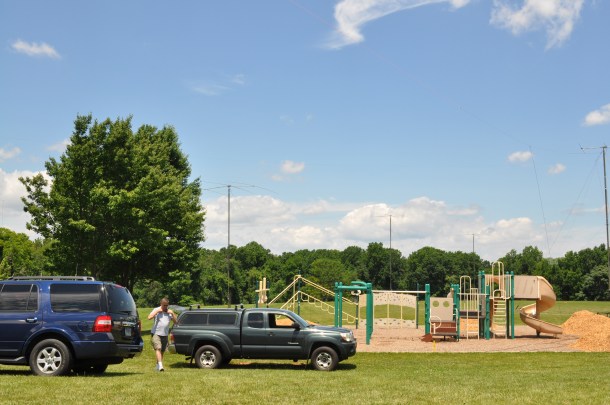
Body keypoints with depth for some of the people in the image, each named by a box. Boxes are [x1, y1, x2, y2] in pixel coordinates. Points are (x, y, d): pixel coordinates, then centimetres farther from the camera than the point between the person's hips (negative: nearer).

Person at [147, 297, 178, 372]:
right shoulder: (156, 310, 2)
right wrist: (157, 311, -14)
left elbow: (176, 322, 8)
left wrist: (172, 313, -3)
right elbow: (149, 317, -14)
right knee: (158, 348, -20)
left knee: (162, 351, 7)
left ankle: (157, 366, 18)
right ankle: (160, 365, -30)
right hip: (156, 333, -4)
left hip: (165, 335, 4)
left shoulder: (169, 312, 12)